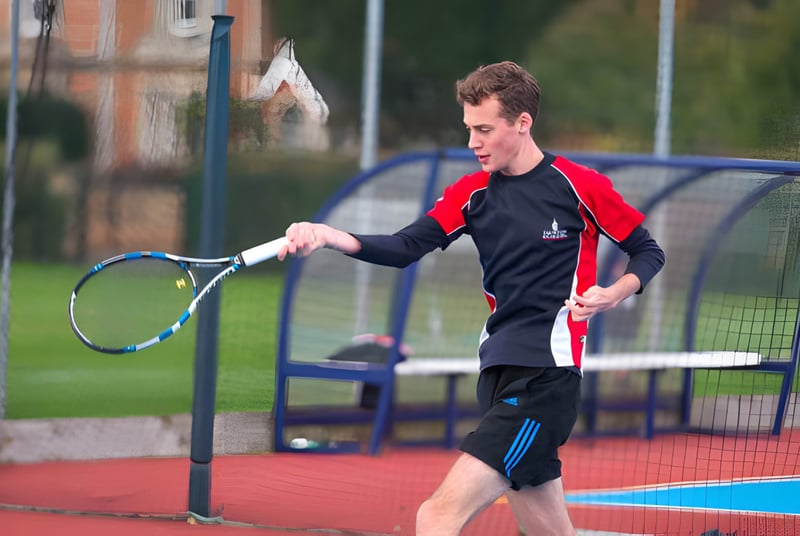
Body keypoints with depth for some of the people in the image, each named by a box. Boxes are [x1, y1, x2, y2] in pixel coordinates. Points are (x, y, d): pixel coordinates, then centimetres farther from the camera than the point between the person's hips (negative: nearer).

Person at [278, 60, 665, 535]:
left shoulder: (580, 186, -4)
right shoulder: (473, 193, 10)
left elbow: (649, 252, 6)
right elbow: (406, 248, -3)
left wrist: (615, 293, -15)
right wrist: (328, 236, -20)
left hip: (545, 376, -7)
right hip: (499, 373, 7)